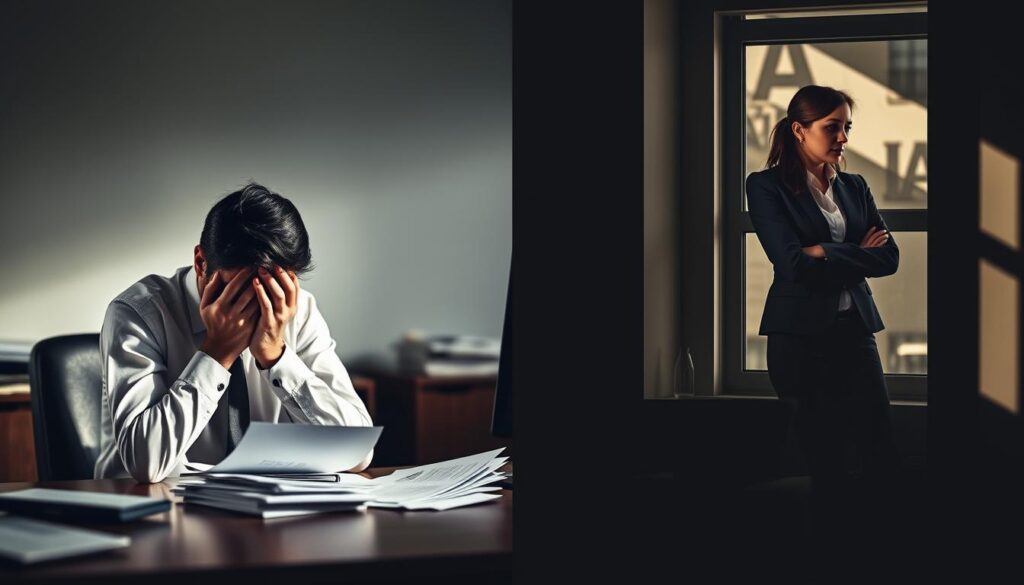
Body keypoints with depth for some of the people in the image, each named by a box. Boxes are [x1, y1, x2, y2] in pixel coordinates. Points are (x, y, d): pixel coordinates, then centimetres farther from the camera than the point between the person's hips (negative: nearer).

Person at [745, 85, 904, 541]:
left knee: (882, 458, -3)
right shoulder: (767, 186, -3)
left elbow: (889, 257, 3)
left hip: (856, 328, 4)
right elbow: (793, 264, -14)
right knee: (825, 460, 1)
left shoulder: (855, 187, 13)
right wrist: (857, 255, -5)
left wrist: (827, 254, -10)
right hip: (801, 336, -4)